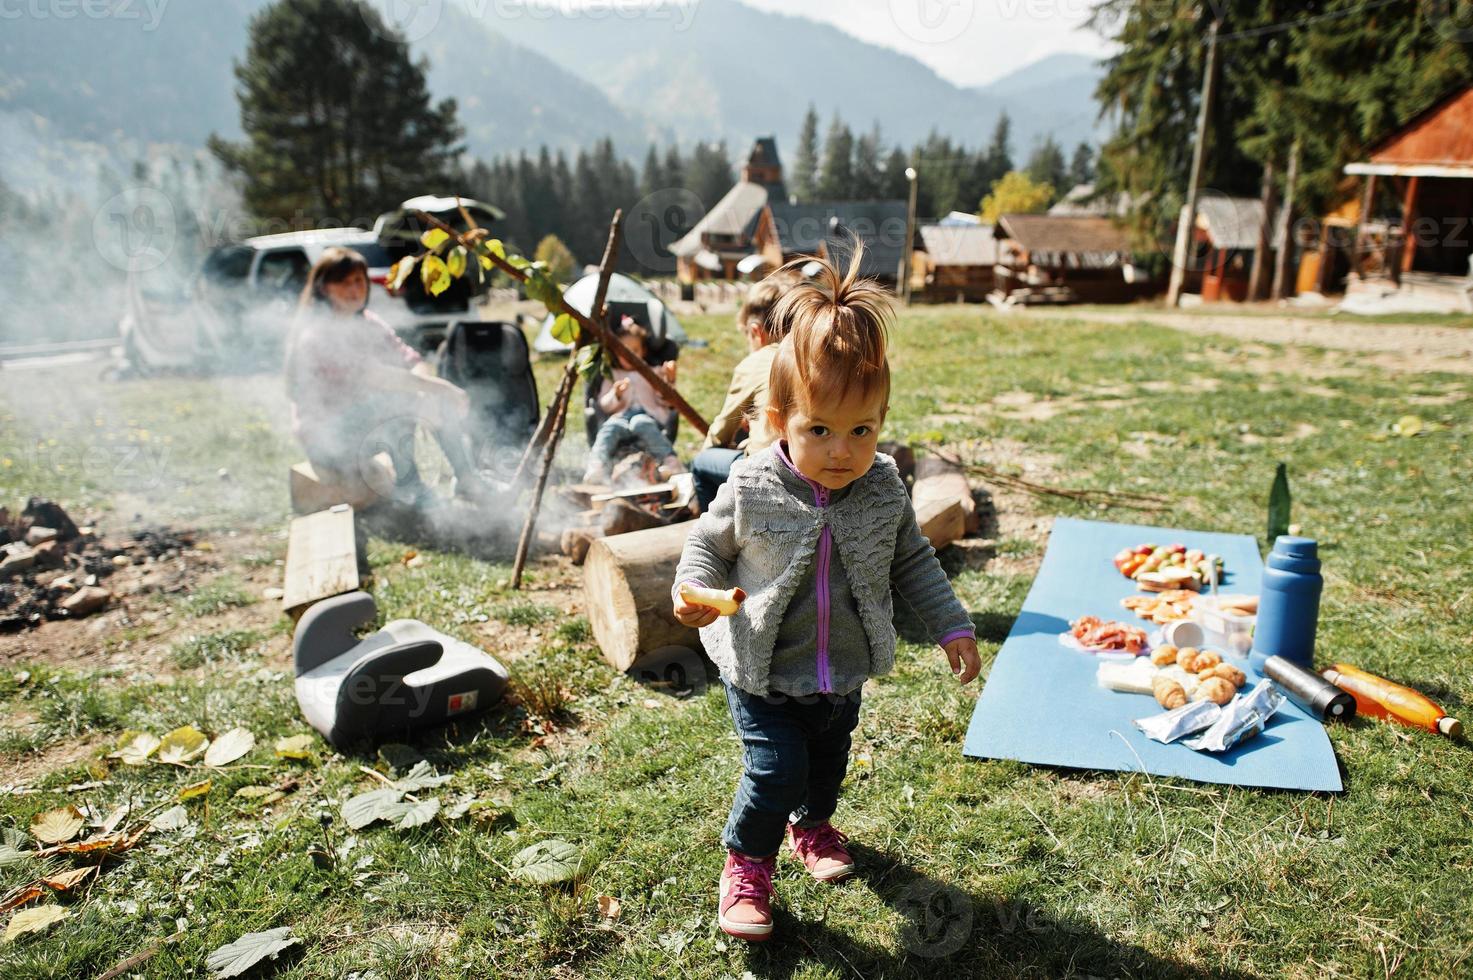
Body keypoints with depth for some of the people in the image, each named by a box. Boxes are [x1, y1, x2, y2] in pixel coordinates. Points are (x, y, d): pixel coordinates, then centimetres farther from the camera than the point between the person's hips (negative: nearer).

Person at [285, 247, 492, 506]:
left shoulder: (368, 323, 7)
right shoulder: (315, 335, -18)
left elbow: (408, 358, -2)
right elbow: (366, 373, -31)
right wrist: (431, 386, -36)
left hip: (365, 416, 8)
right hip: (328, 434, -8)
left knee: (445, 401, -7)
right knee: (402, 401, -30)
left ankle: (466, 478, -8)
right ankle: (407, 486, -18)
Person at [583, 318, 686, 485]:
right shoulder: (612, 376, 26)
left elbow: (666, 401, 14)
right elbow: (603, 406, 17)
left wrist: (669, 381, -3)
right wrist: (616, 395, -3)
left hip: (649, 416, -1)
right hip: (621, 417, 1)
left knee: (641, 423, -38)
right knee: (610, 426, -35)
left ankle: (671, 462, -49)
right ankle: (596, 468, -52)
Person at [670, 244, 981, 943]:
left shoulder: (883, 490, -12)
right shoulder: (752, 489, -21)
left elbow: (913, 563, 3)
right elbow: (709, 542, -5)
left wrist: (952, 627, 2)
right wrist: (694, 591, -24)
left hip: (845, 668, 4)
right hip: (763, 670, -4)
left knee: (830, 756, 24)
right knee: (776, 770, -4)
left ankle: (812, 825, 56)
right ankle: (747, 862, 27)